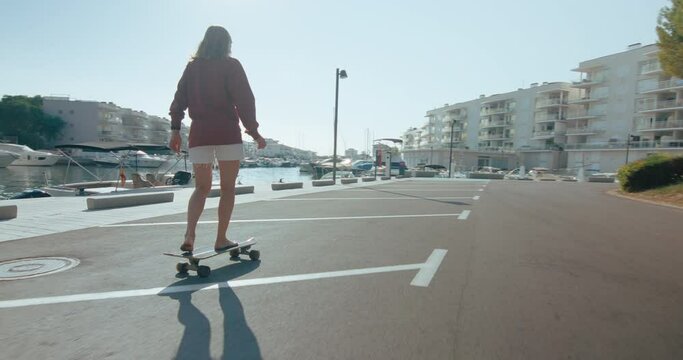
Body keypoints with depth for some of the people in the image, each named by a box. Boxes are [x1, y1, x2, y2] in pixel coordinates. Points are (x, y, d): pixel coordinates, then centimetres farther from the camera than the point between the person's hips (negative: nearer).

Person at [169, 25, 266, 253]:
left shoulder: (192, 67, 13)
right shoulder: (230, 65, 1)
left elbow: (179, 99, 8)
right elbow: (244, 100, -6)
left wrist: (175, 129, 9)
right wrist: (254, 131, -3)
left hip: (199, 133, 4)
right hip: (227, 132, -4)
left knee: (201, 187, 12)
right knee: (228, 188, 7)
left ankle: (190, 234, -8)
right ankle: (221, 239, 9)